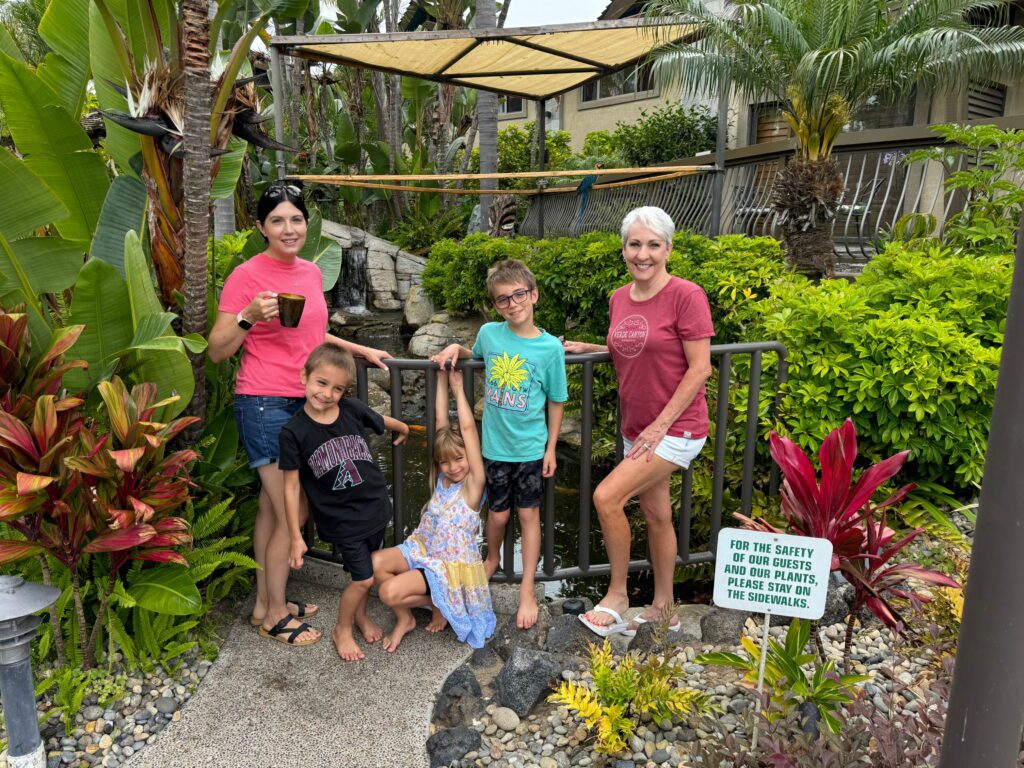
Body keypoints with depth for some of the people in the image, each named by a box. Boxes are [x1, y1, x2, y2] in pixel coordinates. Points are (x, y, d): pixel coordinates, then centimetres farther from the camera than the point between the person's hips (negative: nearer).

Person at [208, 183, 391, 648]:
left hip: (303, 403, 7)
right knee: (293, 512, -1)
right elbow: (217, 351, -10)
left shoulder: (311, 273, 10)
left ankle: (265, 603, 30)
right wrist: (248, 316, -25)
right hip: (265, 405, -7)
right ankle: (275, 614, 18)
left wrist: (361, 350, 23)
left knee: (272, 508, 16)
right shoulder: (246, 275, -11)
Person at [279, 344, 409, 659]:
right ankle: (342, 630, 27)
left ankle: (361, 614, 47)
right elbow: (291, 487, -11)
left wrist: (404, 429, 33)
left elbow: (384, 421, 13)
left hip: (376, 507, 4)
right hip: (340, 519, -4)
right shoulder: (294, 432, -16)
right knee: (363, 577, 0)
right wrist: (296, 537, -9)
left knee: (367, 572, 18)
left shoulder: (353, 409, -9)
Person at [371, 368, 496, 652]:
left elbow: (467, 428, -22)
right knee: (377, 562, -20)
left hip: (451, 564, -6)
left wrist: (458, 387, -15)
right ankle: (404, 619, 4)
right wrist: (442, 378, -6)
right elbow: (441, 422, -4)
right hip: (422, 548, 6)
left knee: (389, 592, -23)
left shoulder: (473, 484, -15)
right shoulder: (441, 478, 0)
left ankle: (439, 603, 7)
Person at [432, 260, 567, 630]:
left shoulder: (550, 347, -12)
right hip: (495, 445, 2)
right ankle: (492, 560, 45)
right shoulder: (489, 333, -7)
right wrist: (455, 348, -3)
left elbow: (556, 401, -2)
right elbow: (477, 354, 18)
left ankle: (527, 591, 20)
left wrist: (551, 447, 0)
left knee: (528, 513, 8)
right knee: (498, 513, 14)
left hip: (531, 447, -2)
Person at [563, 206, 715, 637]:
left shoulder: (686, 296, -15)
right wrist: (586, 349, 5)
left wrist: (660, 425, -18)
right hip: (637, 428, 7)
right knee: (655, 513, 15)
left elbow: (700, 368, -16)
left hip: (676, 428, -7)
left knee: (606, 497, -15)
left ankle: (616, 595, 6)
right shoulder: (619, 299, 6)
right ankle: (663, 609, 31)